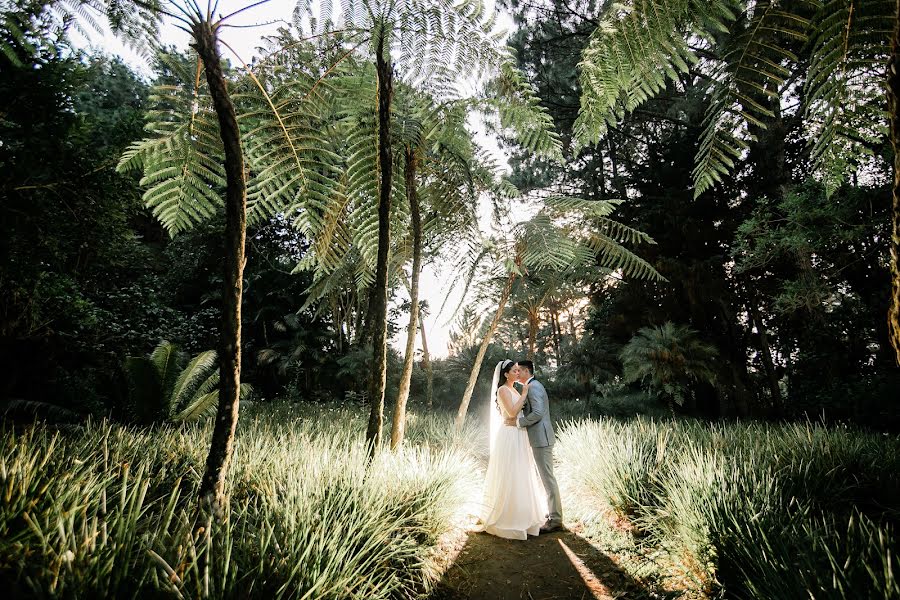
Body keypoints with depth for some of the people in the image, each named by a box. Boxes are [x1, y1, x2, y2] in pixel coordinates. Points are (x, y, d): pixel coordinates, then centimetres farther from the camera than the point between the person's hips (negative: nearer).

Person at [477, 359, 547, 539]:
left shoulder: (514, 389, 14)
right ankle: (506, 518, 8)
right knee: (509, 478, -3)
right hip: (509, 436, -10)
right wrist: (524, 394, -17)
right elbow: (512, 413, -22)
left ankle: (520, 515, 29)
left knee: (521, 476, 16)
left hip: (520, 436, 10)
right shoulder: (503, 390, -13)